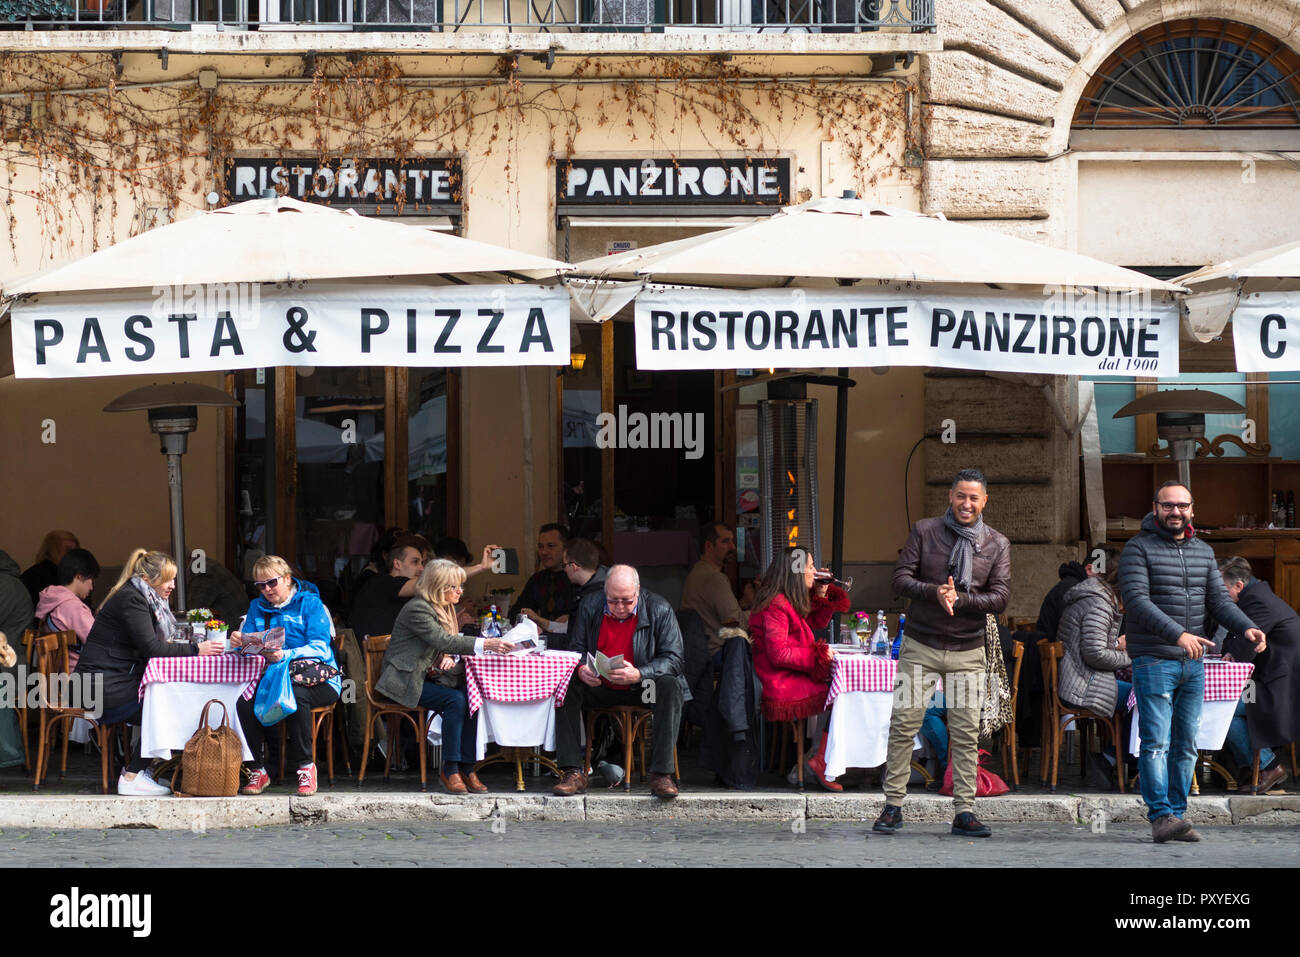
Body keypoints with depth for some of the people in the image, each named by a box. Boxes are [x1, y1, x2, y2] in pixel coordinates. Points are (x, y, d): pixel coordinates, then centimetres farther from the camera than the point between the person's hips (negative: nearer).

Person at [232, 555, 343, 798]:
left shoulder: (310, 603, 0)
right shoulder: (257, 607, 16)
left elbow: (320, 649, -13)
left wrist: (285, 656, -29)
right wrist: (239, 643, -17)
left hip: (317, 680, -4)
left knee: (295, 695, -39)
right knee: (244, 703, -28)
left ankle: (306, 767, -25)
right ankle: (254, 770, -14)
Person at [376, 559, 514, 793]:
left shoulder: (444, 609, 14)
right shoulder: (418, 609, -17)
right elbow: (443, 641, -29)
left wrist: (447, 658, -5)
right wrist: (484, 645, -36)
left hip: (427, 676, 8)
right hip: (405, 681, -8)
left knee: (471, 695, -19)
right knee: (456, 700, -29)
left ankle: (466, 767, -19)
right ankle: (450, 769, -22)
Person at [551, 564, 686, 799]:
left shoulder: (659, 610, -11)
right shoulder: (590, 607, -3)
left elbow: (673, 659, -15)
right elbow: (577, 649, 4)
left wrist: (638, 674, -33)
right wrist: (581, 670, -22)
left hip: (641, 689, -2)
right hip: (600, 688, 2)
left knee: (670, 687, -33)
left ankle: (661, 774, -32)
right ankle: (574, 773, -26)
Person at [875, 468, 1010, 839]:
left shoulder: (997, 544, 5)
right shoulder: (924, 531, 2)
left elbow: (1000, 598, -1)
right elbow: (901, 579, -3)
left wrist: (960, 599, -17)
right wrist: (934, 593, -21)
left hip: (968, 652, 1)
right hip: (920, 647, -1)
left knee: (966, 735, 1)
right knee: (903, 726, -3)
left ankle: (964, 812, 5)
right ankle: (893, 806, 4)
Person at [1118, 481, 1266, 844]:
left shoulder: (1203, 552, 14)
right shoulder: (1138, 549, -6)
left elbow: (1219, 600, 9)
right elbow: (1136, 600, -18)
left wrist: (1247, 627, -12)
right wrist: (1177, 634, -30)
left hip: (1193, 664, 6)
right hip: (1153, 661, -6)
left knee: (1186, 745, 6)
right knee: (1156, 741, -12)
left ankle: (1176, 817, 11)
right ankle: (1161, 817, -15)